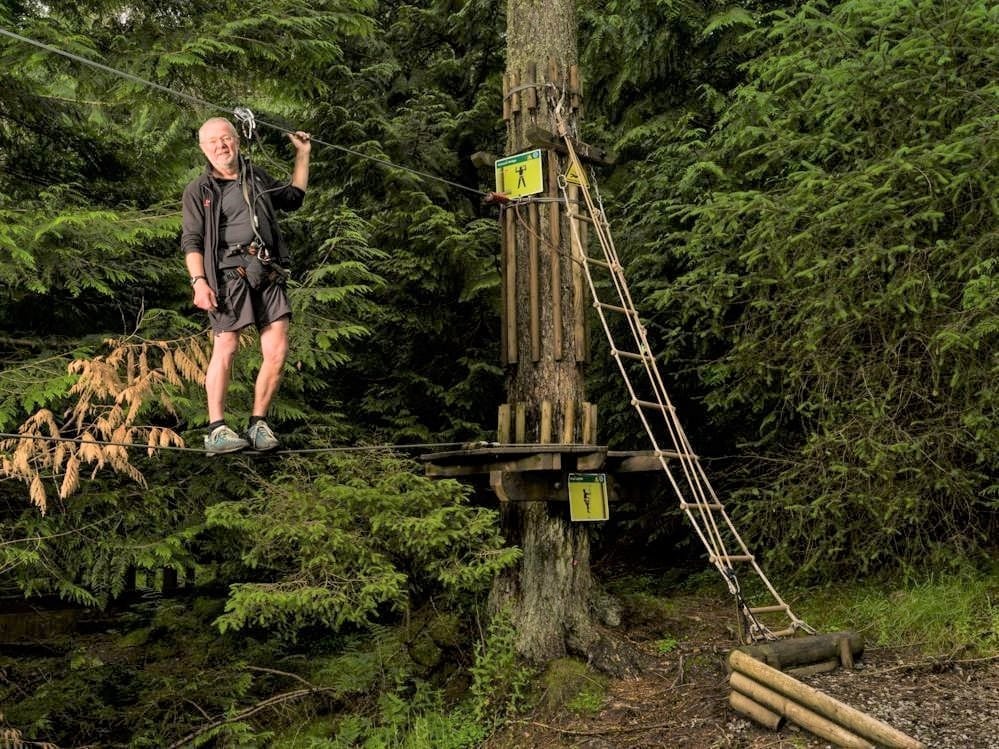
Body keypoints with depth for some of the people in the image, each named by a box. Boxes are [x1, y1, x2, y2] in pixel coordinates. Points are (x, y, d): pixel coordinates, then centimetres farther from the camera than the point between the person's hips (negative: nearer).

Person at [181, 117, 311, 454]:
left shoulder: (257, 178, 21)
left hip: (267, 273, 4)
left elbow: (294, 197, 38)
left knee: (277, 351, -3)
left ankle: (258, 424, 10)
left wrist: (302, 155, 34)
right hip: (229, 274, -4)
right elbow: (191, 241, 0)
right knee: (225, 350, -9)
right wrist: (199, 282, -13)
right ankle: (216, 430, -2)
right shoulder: (198, 191, 7)